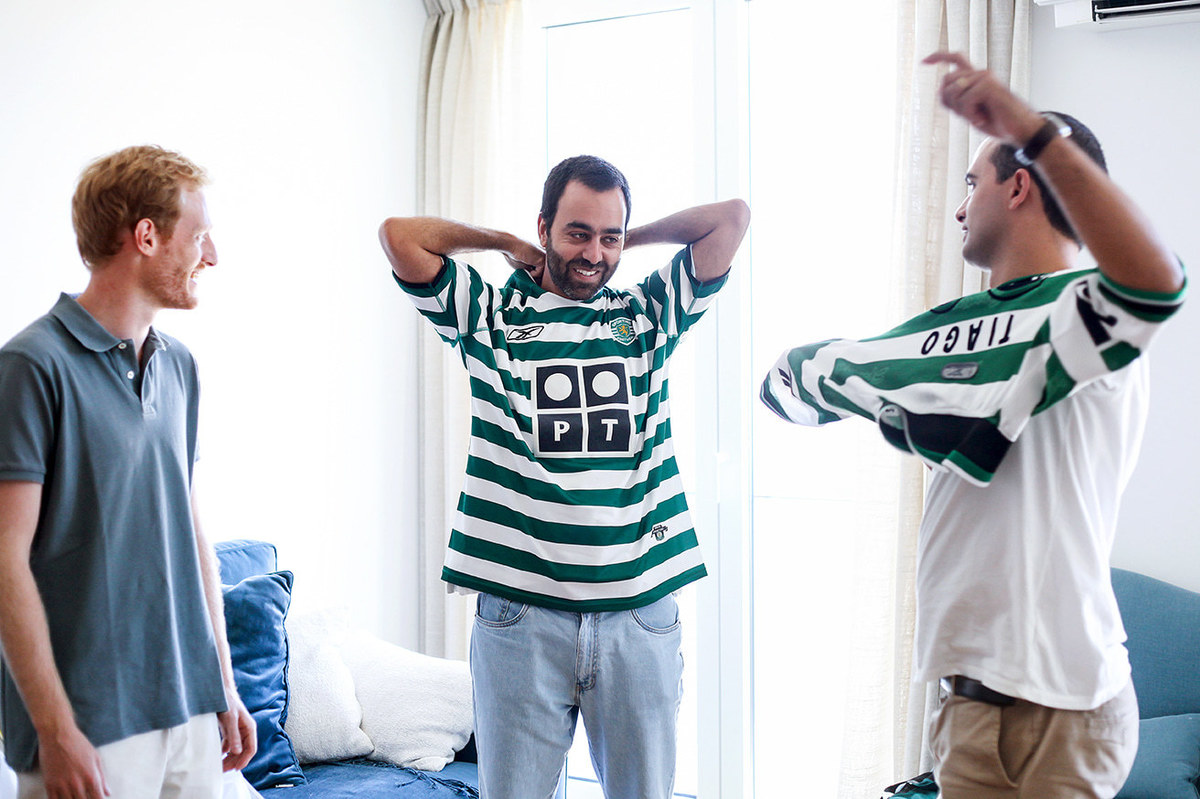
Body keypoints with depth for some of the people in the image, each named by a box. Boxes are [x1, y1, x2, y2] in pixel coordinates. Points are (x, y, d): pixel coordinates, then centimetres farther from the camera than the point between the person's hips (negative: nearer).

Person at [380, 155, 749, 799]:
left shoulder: (652, 313, 12)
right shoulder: (490, 315, 7)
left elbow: (733, 215, 7)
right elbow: (400, 236, -2)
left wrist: (628, 239, 14)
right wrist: (506, 243, 9)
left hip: (640, 610, 2)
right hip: (519, 612, -1)